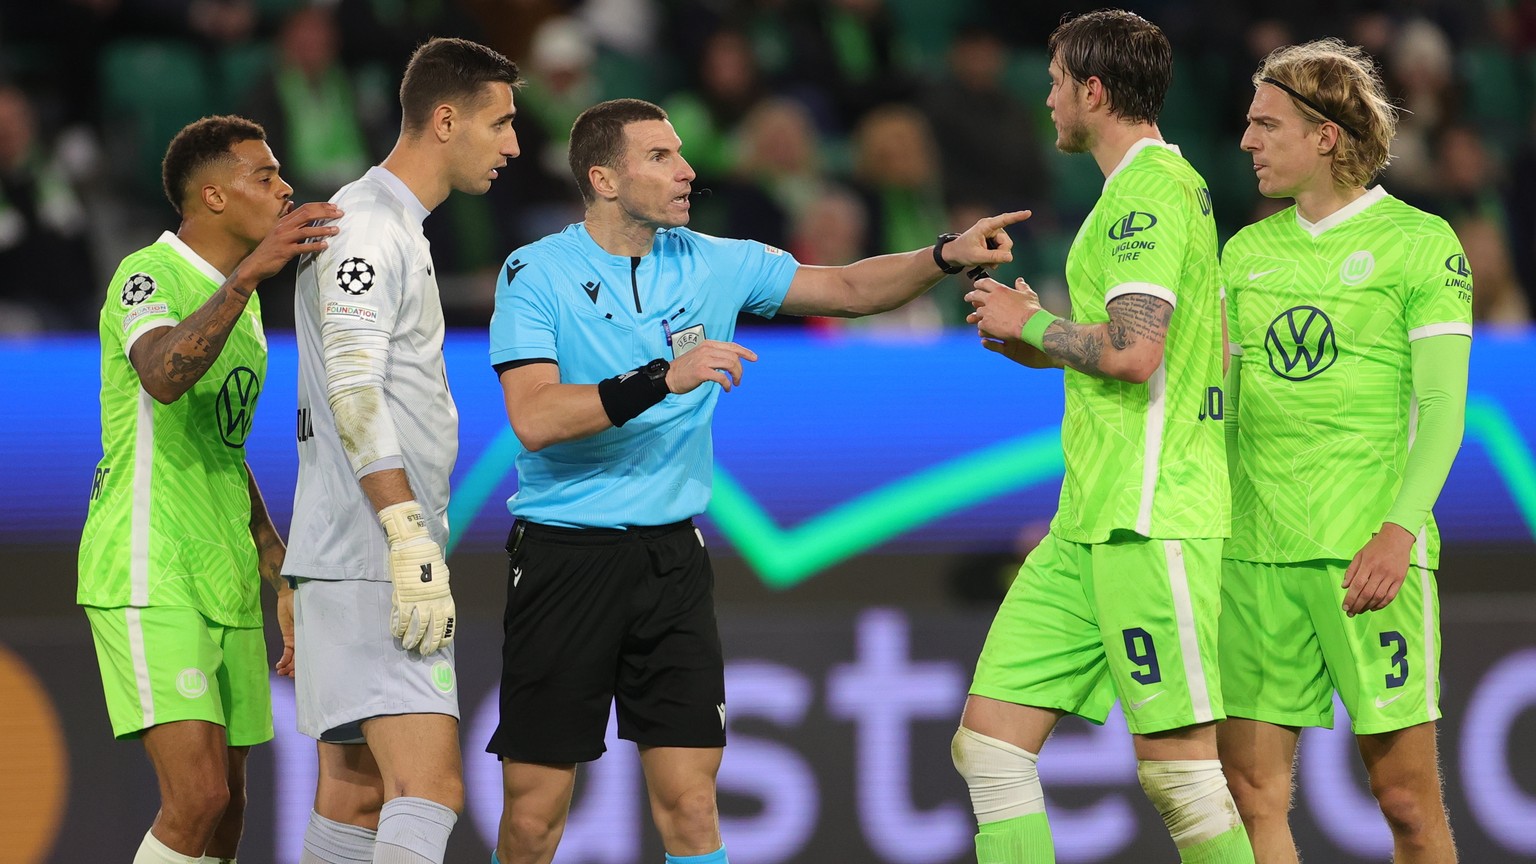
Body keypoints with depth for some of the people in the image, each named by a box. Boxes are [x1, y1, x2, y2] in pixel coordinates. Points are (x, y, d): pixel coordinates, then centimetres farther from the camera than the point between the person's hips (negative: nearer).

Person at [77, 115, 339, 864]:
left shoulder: (239, 296, 18)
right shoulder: (148, 276, -10)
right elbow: (164, 378, -34)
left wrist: (283, 579, 25)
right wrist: (248, 273, -42)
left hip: (227, 581, 9)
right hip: (147, 577, -9)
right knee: (198, 798, -19)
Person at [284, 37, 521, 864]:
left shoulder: (395, 228, 21)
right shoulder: (367, 227, -11)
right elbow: (353, 392, -20)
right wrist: (411, 539, -26)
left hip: (373, 569, 10)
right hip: (368, 567, -10)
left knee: (356, 794, 9)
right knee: (431, 787, -19)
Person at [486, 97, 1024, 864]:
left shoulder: (710, 265, 6)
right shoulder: (535, 274, -6)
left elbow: (847, 289, 12)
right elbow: (535, 419, -18)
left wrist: (947, 255, -5)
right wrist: (664, 379, -26)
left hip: (671, 556, 3)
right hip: (564, 557, -3)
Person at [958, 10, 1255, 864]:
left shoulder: (1148, 192, -11)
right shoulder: (1178, 186, 19)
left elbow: (1132, 352, -23)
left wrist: (1030, 324, -5)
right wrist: (1040, 339, 17)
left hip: (1149, 521, -10)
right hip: (1088, 525, 10)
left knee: (1177, 766, -9)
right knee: (990, 739, 4)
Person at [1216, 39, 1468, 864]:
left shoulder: (1421, 244, 0)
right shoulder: (1246, 252, 16)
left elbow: (1442, 407, -6)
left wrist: (1400, 527, -18)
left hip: (1369, 550, -5)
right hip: (1254, 551, 5)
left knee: (1405, 795, -5)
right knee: (1252, 793, -1)